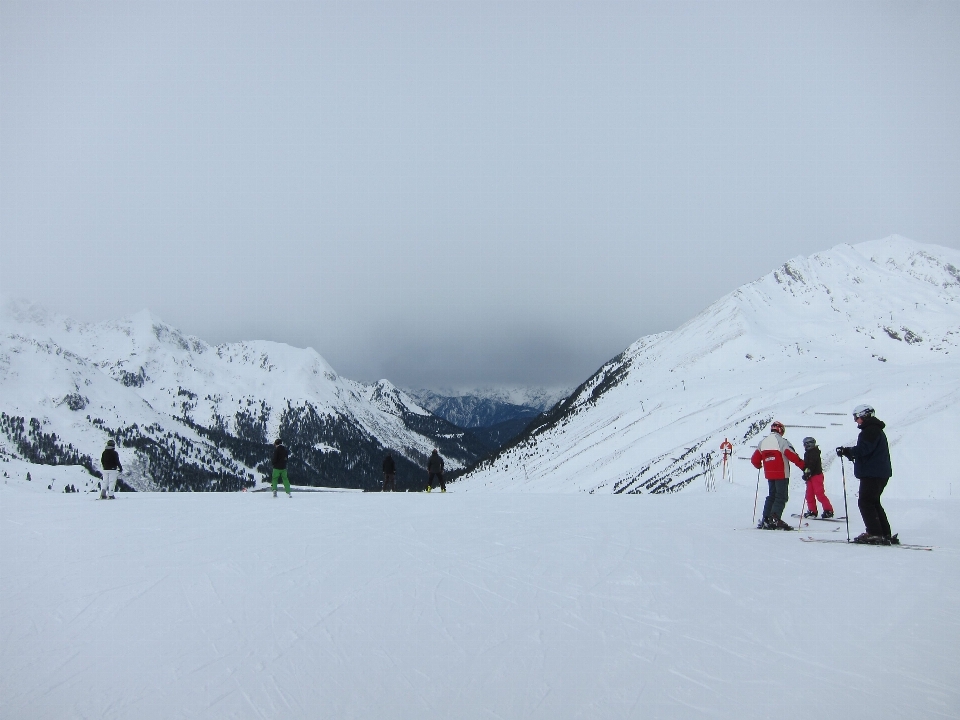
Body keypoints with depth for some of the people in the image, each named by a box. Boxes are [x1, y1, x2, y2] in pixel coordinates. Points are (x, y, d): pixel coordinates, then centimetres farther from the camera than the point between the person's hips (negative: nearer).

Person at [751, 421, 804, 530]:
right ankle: (775, 518, -19)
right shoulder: (781, 441, -11)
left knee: (772, 496, 16)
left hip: (769, 475, 6)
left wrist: (759, 466, 29)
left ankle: (765, 519, 12)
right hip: (781, 474, -6)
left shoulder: (762, 442, 9)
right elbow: (793, 456, -18)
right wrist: (803, 466, -10)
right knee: (781, 497, -3)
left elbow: (754, 459, 9)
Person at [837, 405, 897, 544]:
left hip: (872, 474, -11)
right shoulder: (875, 430, 22)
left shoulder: (870, 430, -12)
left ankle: (875, 534, -11)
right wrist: (851, 453, 11)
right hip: (880, 473, 11)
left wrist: (847, 451, -15)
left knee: (865, 502, -8)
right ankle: (885, 535, 17)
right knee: (873, 502, 15)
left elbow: (863, 449, -24)